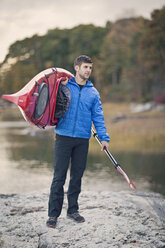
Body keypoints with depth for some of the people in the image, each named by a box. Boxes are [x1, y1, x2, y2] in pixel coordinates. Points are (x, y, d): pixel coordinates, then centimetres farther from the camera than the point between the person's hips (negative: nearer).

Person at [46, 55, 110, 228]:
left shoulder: (93, 92, 11)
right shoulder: (64, 85, 4)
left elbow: (98, 117, 9)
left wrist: (104, 138, 0)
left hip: (83, 140, 3)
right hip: (64, 137, -3)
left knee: (77, 175, 9)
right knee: (59, 176, -4)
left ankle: (73, 210, 23)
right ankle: (53, 213, 3)